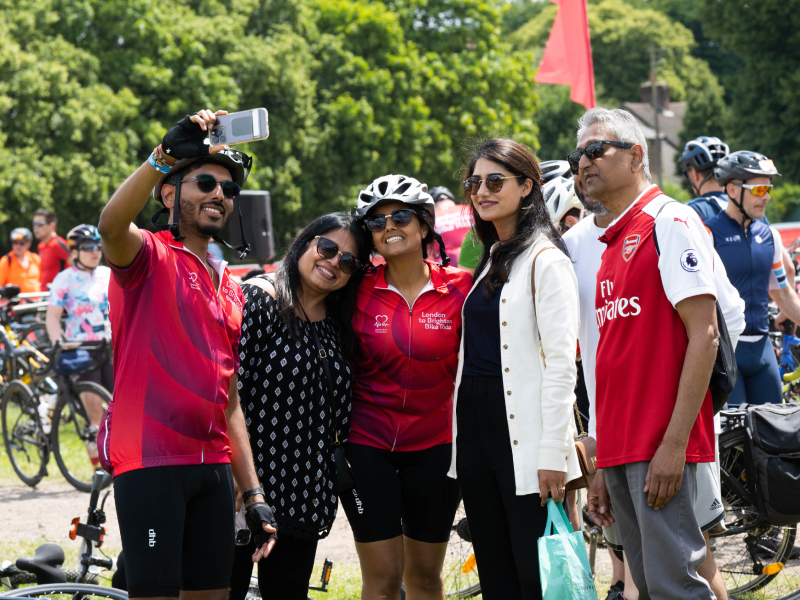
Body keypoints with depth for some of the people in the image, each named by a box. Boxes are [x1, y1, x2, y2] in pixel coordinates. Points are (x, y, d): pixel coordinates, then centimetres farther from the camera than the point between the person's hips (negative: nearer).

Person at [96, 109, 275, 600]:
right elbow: (111, 225, -27)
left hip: (213, 465, 7)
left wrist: (255, 495, 15)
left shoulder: (230, 291, 21)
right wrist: (167, 153, -35)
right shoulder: (150, 257, 0)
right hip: (150, 461, -7)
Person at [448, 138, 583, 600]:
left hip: (521, 428, -8)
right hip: (474, 424, 8)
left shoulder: (544, 259, -8)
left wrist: (554, 454, -19)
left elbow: (560, 363, -14)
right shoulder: (490, 259, 18)